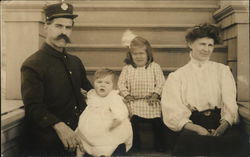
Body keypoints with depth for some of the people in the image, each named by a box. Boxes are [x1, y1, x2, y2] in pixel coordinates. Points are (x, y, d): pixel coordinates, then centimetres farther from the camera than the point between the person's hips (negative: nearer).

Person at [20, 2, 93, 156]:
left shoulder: (75, 62, 9)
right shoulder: (33, 65, -12)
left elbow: (90, 89, 21)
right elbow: (34, 107, -20)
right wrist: (59, 126, -35)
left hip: (76, 138, 6)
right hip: (49, 143, -6)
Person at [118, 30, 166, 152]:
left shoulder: (154, 67, 5)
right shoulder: (127, 69, 9)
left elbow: (161, 82, 0)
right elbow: (121, 83, 6)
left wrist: (155, 94, -12)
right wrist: (126, 95, -7)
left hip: (151, 102, 0)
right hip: (134, 102, 1)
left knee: (158, 123, -8)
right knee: (133, 122, -14)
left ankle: (159, 146, 13)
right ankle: (135, 146, 6)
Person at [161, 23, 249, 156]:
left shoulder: (222, 70, 18)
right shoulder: (176, 76, 12)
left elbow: (230, 103, 5)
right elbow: (172, 112, -1)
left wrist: (223, 126, -16)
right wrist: (197, 129, -19)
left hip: (221, 122, 3)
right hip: (192, 124, -2)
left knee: (237, 139, -31)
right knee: (191, 140, -37)